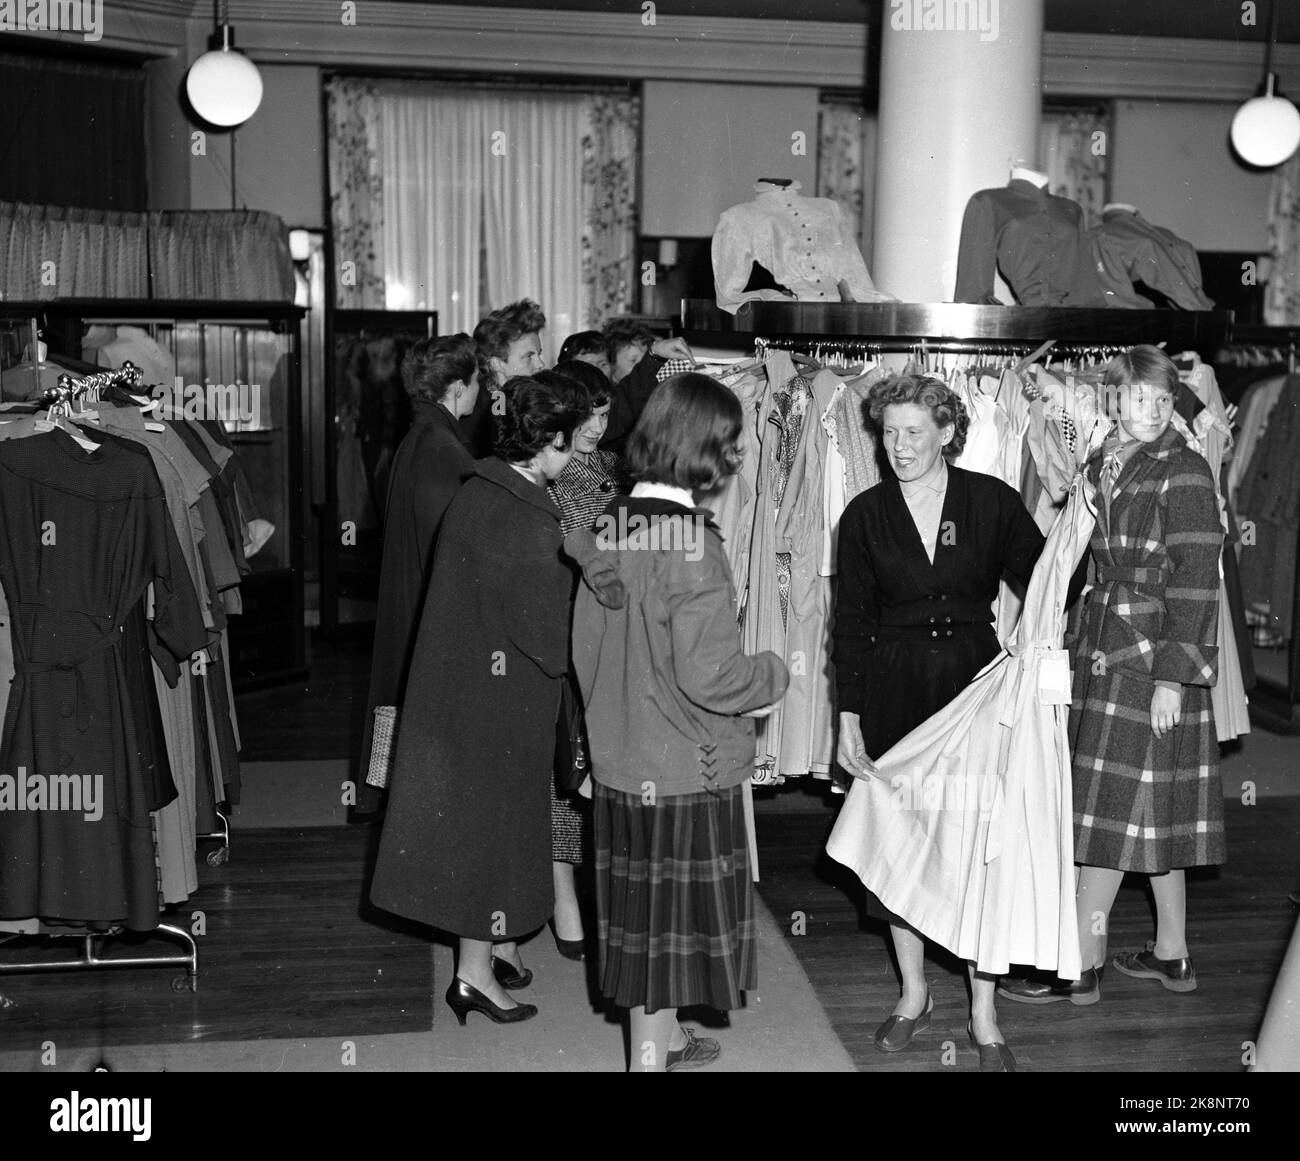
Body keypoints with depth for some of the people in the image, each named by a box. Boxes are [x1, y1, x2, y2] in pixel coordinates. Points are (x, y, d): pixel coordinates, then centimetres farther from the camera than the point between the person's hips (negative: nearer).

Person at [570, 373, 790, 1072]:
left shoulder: (609, 526, 1)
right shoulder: (692, 541, -21)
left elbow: (585, 648, 8)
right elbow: (708, 673, -24)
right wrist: (773, 675, -5)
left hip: (618, 760, 7)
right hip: (686, 766, -7)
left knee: (645, 904, 20)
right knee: (673, 911, 8)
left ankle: (659, 1036, 38)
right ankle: (652, 1054, 20)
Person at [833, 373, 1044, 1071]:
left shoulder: (992, 502, -1)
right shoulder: (865, 515, 2)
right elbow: (851, 621, 2)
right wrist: (848, 718, -2)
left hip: (977, 683, -1)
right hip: (894, 692, 1)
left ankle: (985, 1018, 13)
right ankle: (914, 995, 27)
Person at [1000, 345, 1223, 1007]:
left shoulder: (1183, 473, -10)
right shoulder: (1100, 468, 11)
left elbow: (1195, 581, -14)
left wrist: (1172, 675, -18)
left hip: (1153, 657, -7)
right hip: (1104, 651, 7)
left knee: (1113, 805, -4)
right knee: (1151, 810, 13)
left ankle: (1082, 965, 4)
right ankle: (1171, 954, 23)